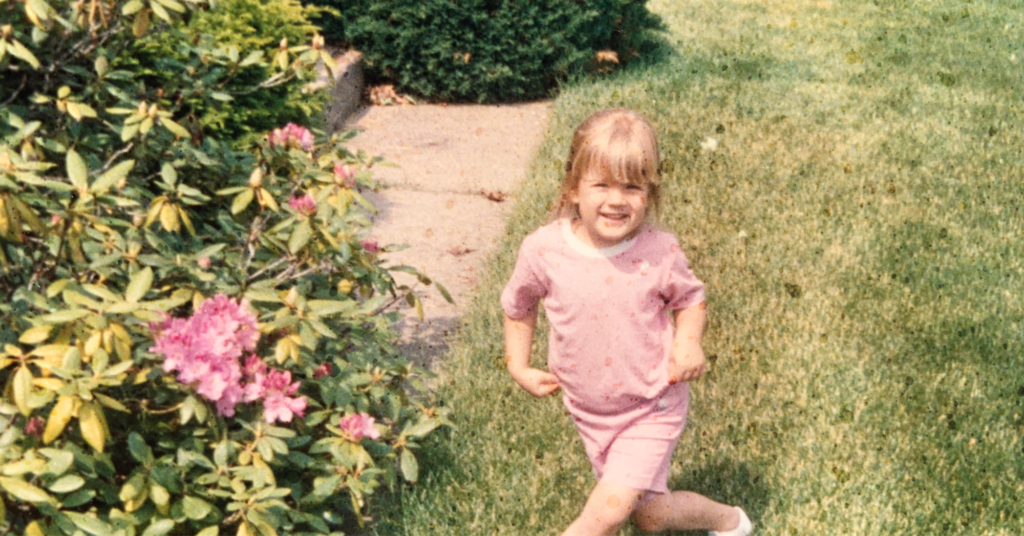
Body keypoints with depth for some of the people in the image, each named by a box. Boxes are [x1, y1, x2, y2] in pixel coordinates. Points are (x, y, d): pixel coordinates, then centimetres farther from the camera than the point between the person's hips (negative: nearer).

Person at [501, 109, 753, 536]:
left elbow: (690, 298, 1)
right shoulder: (543, 250, -17)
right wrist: (519, 367, -2)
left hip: (651, 409, -3)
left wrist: (688, 341, -17)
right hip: (589, 412, 3)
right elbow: (518, 306, 3)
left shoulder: (659, 252, -19)